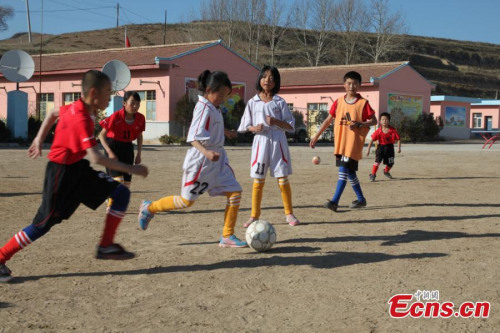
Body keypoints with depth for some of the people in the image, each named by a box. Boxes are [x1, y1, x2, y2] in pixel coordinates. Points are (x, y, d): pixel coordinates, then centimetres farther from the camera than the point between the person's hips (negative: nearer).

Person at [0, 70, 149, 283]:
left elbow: (53, 114, 21)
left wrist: (39, 140, 23)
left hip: (78, 169, 9)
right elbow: (95, 157, -34)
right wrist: (131, 169, -31)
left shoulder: (76, 108, 2)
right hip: (62, 172, -9)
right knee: (43, 223, -2)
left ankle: (106, 246, 3)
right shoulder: (81, 119, -27)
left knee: (121, 192, -1)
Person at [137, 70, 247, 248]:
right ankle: (149, 208, 23)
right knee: (186, 201, 1)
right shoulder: (204, 108, -19)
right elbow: (194, 138, -30)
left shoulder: (212, 107, 9)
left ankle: (227, 237, 7)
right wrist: (206, 152, -45)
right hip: (201, 161, -9)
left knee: (235, 192, 0)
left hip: (218, 160, 9)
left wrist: (225, 132, 39)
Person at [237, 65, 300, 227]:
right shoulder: (253, 102, 6)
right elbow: (245, 126, 10)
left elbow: (290, 125, 2)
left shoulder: (280, 102, 4)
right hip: (261, 141, 1)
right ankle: (254, 215, 12)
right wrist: (254, 128, -12)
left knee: (283, 179, 1)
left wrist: (276, 121, -15)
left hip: (278, 142, -1)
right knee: (258, 180, 2)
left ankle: (289, 214, 14)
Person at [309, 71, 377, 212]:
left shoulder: (363, 103, -3)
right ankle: (361, 199, 26)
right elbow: (328, 120, 14)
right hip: (340, 142, 5)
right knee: (349, 171, 11)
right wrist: (316, 136, 11)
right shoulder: (338, 102, 9)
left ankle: (335, 201, -15)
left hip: (353, 142, -5)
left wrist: (360, 124, -19)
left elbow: (374, 121, 0)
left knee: (344, 170, -14)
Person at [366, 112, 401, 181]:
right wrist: (368, 150, -14)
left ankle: (386, 172, 43)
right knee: (377, 161, -20)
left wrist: (399, 148, -14)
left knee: (390, 163, 10)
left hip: (390, 147, 2)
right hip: (381, 147, -2)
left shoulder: (393, 130, -11)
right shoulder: (378, 131, -13)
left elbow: (398, 139, -3)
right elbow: (372, 140, -10)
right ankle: (373, 174, -9)